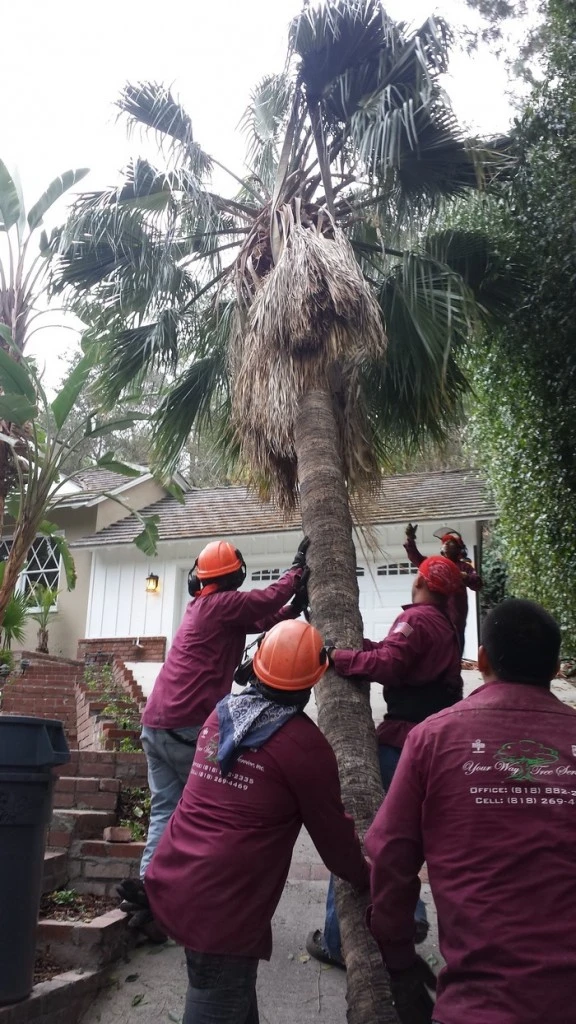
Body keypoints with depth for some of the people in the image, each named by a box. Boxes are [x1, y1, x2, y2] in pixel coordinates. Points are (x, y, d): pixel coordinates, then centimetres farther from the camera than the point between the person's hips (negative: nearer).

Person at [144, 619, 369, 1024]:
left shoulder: (220, 714, 4)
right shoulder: (304, 743, -14)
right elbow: (331, 829, -2)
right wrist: (363, 876, 17)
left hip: (170, 883, 7)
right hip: (223, 905, -7)